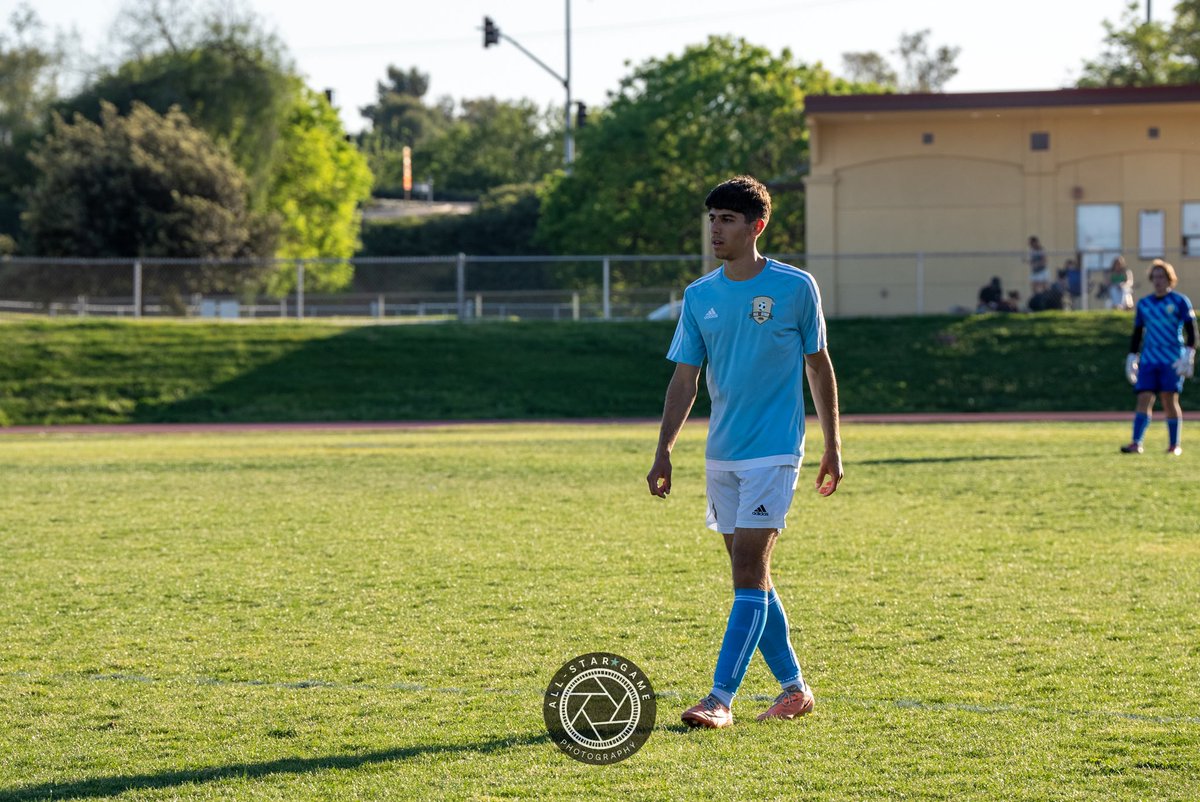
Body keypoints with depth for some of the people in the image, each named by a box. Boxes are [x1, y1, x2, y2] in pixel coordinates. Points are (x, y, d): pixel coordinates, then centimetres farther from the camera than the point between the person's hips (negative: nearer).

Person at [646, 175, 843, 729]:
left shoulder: (795, 287, -4)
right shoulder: (699, 296, 6)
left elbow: (819, 367, 5)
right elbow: (685, 380, 8)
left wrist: (832, 448, 6)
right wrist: (663, 454, 0)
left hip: (773, 452, -5)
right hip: (721, 454, 5)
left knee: (748, 572, -12)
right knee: (749, 575, 10)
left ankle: (721, 699, -14)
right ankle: (793, 687, 22)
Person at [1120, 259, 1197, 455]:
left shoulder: (1180, 302, 1)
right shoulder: (1143, 304, 13)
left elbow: (1191, 331, -1)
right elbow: (1137, 334, 19)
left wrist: (1189, 355, -11)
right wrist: (1132, 358, 14)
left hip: (1172, 361, -3)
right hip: (1149, 360, 3)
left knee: (1170, 400, -3)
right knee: (1143, 399, -8)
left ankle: (1174, 445, 6)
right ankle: (1136, 444, -15)